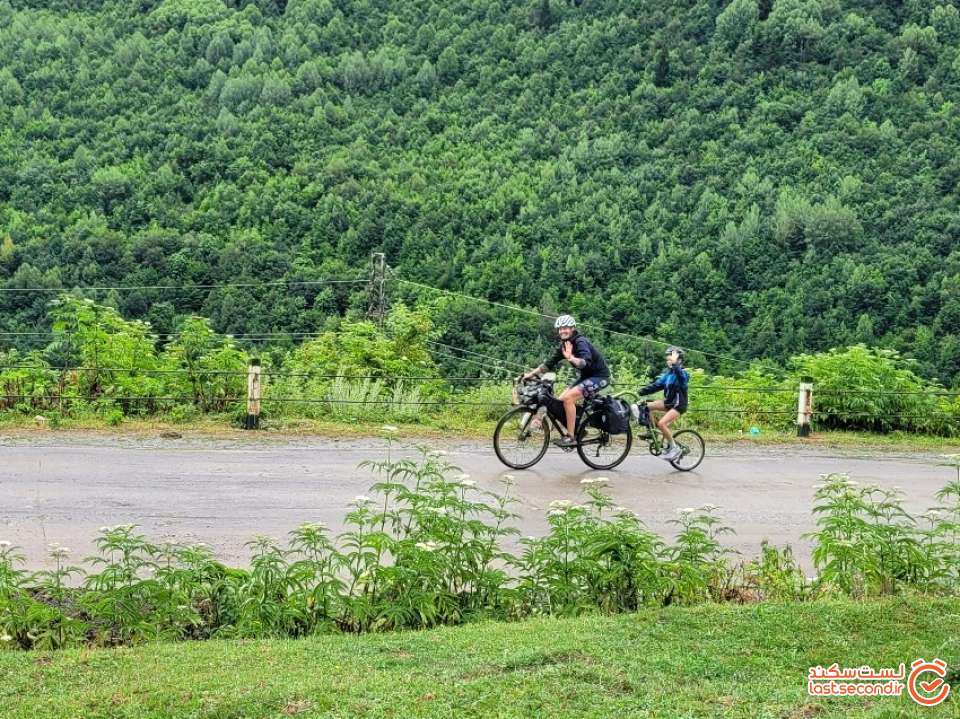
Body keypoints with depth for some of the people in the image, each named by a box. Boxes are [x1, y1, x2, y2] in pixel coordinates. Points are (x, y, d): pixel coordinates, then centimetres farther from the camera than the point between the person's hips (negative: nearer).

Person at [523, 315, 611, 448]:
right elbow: (550, 363, 6)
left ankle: (570, 437, -18)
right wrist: (531, 374, -1)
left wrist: (571, 358, -54)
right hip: (586, 376, 9)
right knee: (561, 400, 1)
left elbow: (586, 362, -37)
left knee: (568, 398, -23)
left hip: (599, 376, -9)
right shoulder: (564, 345, 4)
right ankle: (579, 430, 14)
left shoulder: (580, 342, -21)